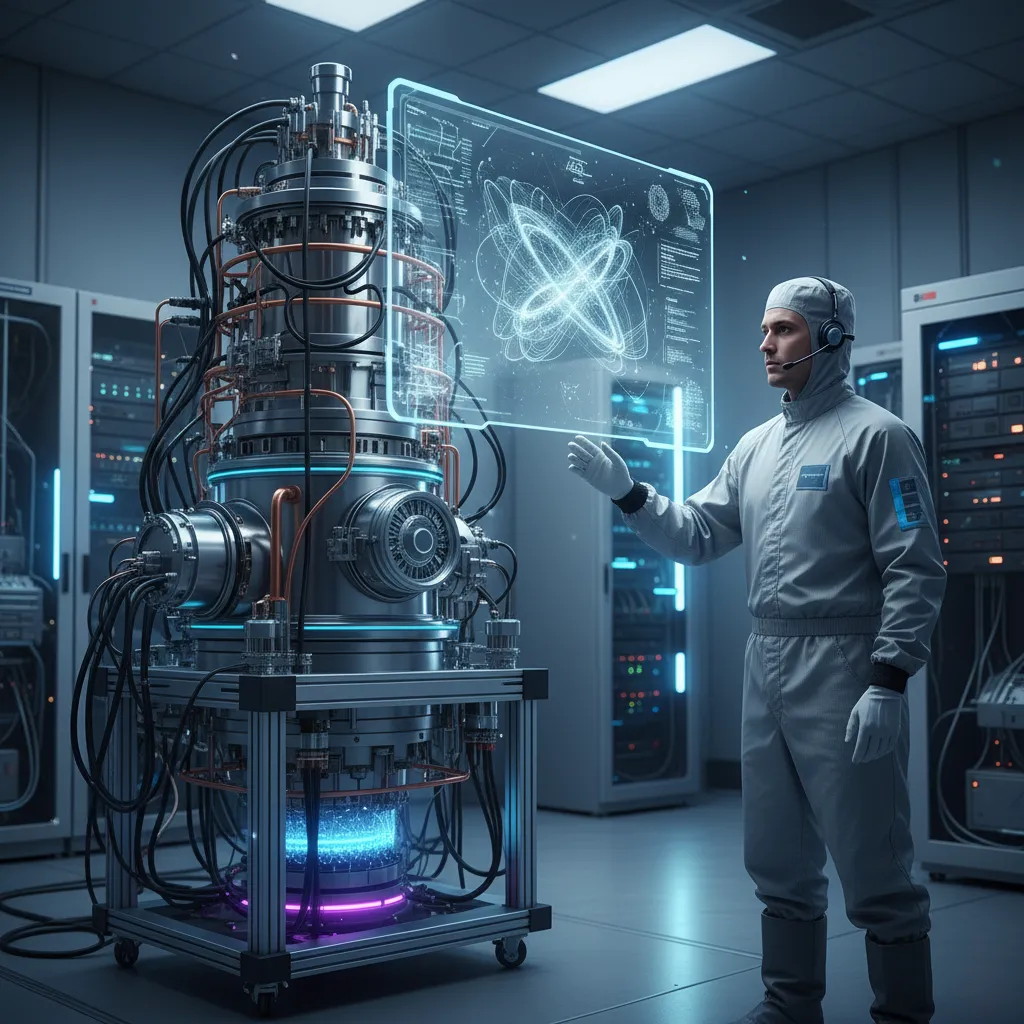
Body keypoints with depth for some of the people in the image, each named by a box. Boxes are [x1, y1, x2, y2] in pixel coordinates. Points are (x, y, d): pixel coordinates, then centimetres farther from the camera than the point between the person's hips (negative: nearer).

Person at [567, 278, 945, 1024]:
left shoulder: (875, 435, -7)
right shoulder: (757, 446, 15)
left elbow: (916, 569, -13)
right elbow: (696, 537, 15)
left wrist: (888, 683, -19)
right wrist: (628, 493, 1)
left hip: (843, 671, -7)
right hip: (766, 668, 8)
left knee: (875, 872, -1)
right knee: (779, 861, 16)